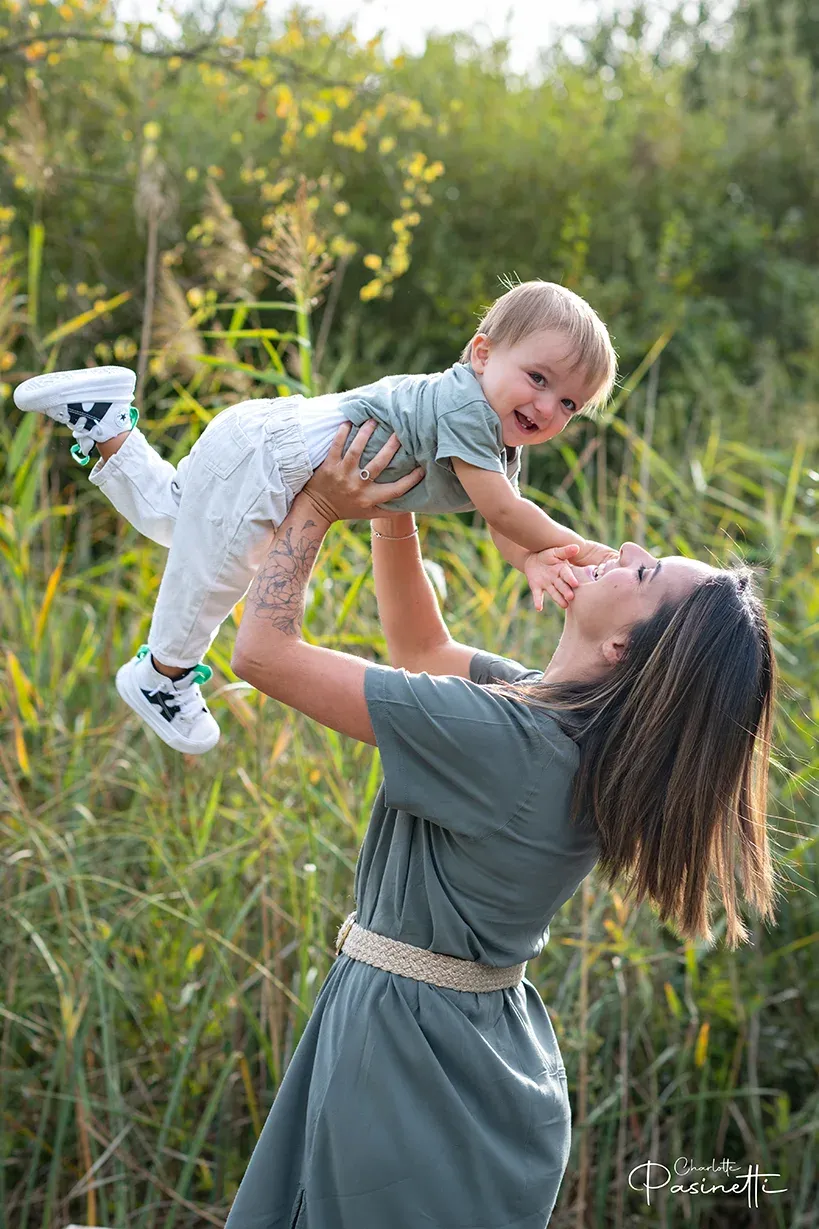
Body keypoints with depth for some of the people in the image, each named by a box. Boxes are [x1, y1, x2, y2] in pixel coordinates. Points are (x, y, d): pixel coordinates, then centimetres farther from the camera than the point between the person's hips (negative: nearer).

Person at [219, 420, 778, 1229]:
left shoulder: (499, 736, -27)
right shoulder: (573, 727, -3)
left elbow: (261, 651, -22)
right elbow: (421, 648, 15)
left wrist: (316, 509, -10)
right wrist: (389, 508, 7)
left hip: (406, 1036, -8)